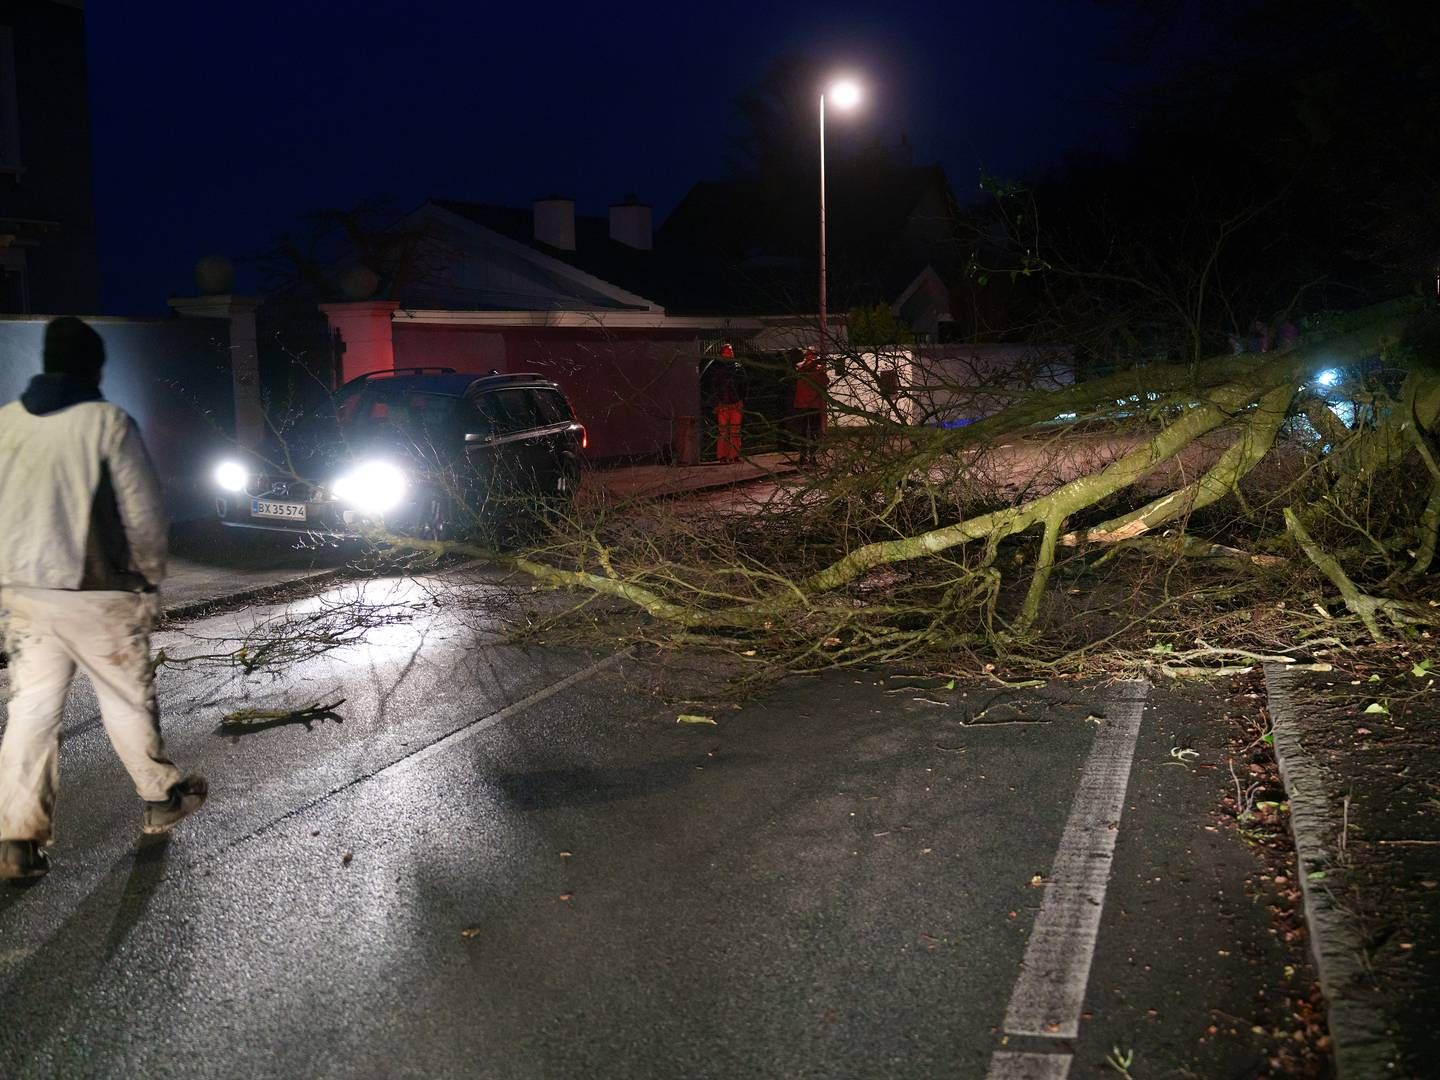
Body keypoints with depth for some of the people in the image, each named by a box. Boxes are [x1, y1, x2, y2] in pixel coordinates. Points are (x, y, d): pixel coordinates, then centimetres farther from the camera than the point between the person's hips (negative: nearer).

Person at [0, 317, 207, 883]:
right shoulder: (107, 421, -11)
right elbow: (144, 513, -9)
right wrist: (150, 580, 6)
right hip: (95, 590, -4)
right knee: (128, 699, 12)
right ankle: (162, 798, 27)